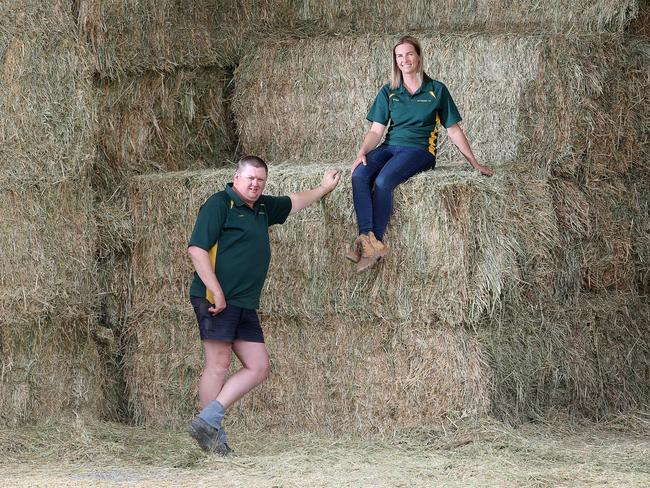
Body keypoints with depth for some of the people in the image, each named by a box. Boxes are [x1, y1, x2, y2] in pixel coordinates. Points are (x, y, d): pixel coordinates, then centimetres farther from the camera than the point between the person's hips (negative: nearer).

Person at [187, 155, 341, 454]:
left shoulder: (262, 208, 19)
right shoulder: (219, 205, -5)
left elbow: (294, 202, 40)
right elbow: (197, 249, -13)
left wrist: (324, 188, 51)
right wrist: (216, 292, -18)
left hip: (245, 305, 9)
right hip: (216, 300, -9)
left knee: (258, 367, 2)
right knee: (219, 365, -9)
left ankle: (207, 421, 0)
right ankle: (213, 436, -5)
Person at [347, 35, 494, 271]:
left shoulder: (436, 90, 6)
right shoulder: (388, 92, 14)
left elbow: (453, 130, 9)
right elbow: (376, 130, 9)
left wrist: (475, 164, 8)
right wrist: (362, 152, -11)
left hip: (419, 149, -3)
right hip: (390, 146, 3)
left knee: (383, 181, -34)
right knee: (359, 175, -30)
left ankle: (375, 240, -29)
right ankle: (366, 238, -38)